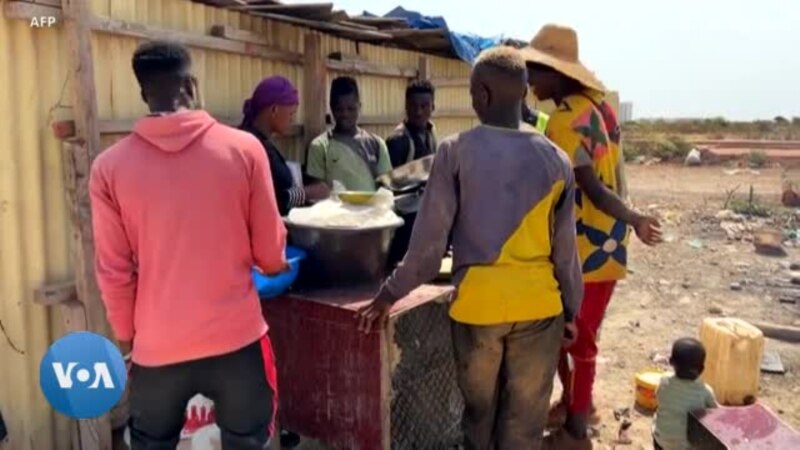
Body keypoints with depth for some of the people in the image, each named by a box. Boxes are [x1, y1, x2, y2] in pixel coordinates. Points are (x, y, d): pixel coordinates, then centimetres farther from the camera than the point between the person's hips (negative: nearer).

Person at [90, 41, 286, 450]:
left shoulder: (110, 166, -6)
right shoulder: (243, 148, -9)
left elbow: (114, 271, -3)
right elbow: (270, 252, -5)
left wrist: (126, 335, 12)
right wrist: (277, 266, 18)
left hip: (157, 348, 2)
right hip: (236, 338, -1)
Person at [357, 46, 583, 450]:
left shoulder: (456, 151, -7)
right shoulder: (555, 160, 0)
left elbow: (430, 237, -7)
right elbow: (565, 249, 3)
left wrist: (390, 294, 4)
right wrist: (572, 309, 16)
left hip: (477, 303, -1)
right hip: (538, 305, 2)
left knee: (479, 411, 21)